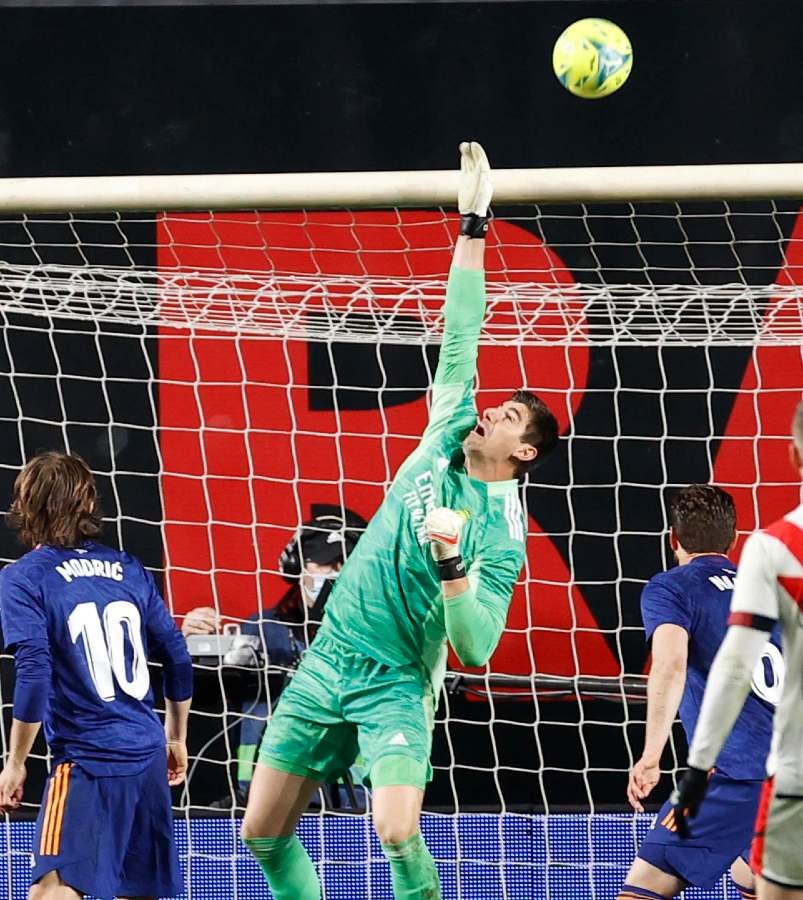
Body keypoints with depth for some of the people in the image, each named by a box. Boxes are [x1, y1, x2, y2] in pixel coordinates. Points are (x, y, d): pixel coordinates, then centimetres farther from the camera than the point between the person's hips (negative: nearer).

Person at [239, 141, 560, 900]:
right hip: (326, 661, 5)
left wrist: (452, 569, -29)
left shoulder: (501, 538, -9)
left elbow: (476, 649, -15)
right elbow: (459, 340, 3)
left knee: (397, 834, -25)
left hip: (395, 685, -5)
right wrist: (472, 227, 1)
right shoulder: (445, 445, 5)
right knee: (263, 834, 3)